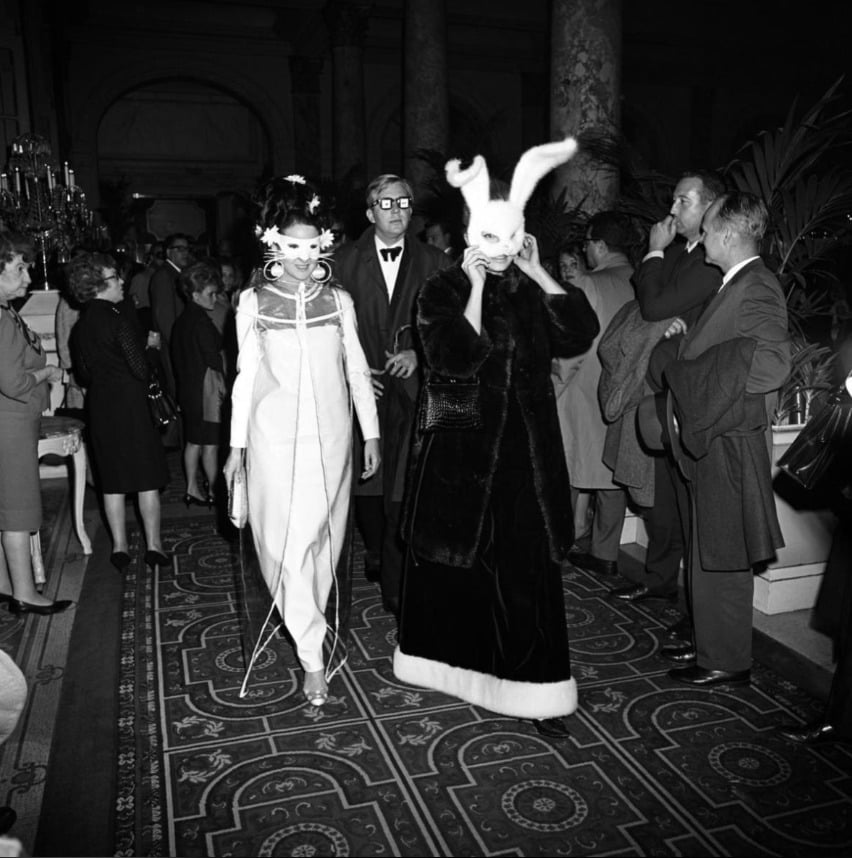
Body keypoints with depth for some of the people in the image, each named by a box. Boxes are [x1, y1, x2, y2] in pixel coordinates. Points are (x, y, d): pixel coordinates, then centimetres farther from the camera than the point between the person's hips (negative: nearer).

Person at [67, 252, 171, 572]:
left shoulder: (80, 326, 6)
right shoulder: (118, 319, -15)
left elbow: (83, 373, 13)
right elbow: (140, 368, -17)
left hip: (99, 407, 7)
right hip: (130, 403, -6)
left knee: (112, 481, 12)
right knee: (147, 478, 5)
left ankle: (119, 547, 18)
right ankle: (153, 545, 11)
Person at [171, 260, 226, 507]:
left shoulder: (182, 320, 11)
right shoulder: (202, 321, -16)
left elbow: (177, 357, 17)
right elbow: (213, 359, -17)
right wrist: (223, 386, -9)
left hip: (188, 389, 9)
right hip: (207, 390, -9)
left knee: (193, 441, 14)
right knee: (210, 443, -1)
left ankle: (192, 489, 20)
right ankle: (214, 491, 7)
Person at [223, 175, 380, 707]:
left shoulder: (338, 300, 3)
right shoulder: (254, 302, 1)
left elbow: (356, 368, 7)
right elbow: (246, 375, 5)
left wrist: (371, 433, 5)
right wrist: (237, 446, 5)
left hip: (329, 434, 1)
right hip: (274, 434, -1)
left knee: (321, 536, 6)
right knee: (284, 540, -5)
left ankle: (304, 620, 29)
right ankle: (313, 657, 2)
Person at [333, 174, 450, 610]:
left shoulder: (434, 262, 7)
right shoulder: (345, 260, 6)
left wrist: (419, 353, -8)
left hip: (412, 386, -1)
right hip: (365, 386, 1)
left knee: (404, 488, -7)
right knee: (365, 481, 9)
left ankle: (396, 584, 4)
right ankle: (375, 551, 37)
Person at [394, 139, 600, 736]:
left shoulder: (533, 291, 6)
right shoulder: (443, 292, -3)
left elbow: (581, 335, -9)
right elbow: (456, 360, -17)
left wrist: (538, 271, -9)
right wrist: (476, 288, -16)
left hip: (524, 451, 2)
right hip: (461, 450, -1)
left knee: (526, 569, 2)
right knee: (455, 563, 11)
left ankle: (536, 687, 11)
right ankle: (454, 658, 34)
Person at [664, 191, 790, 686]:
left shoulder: (757, 288, -16)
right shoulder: (737, 284, 13)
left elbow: (771, 362, -30)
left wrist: (689, 368, -23)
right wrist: (689, 336, 6)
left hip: (730, 443, -9)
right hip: (710, 439, 9)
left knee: (720, 556, 1)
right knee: (712, 553, 17)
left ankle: (726, 660, 15)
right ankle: (714, 645, 31)